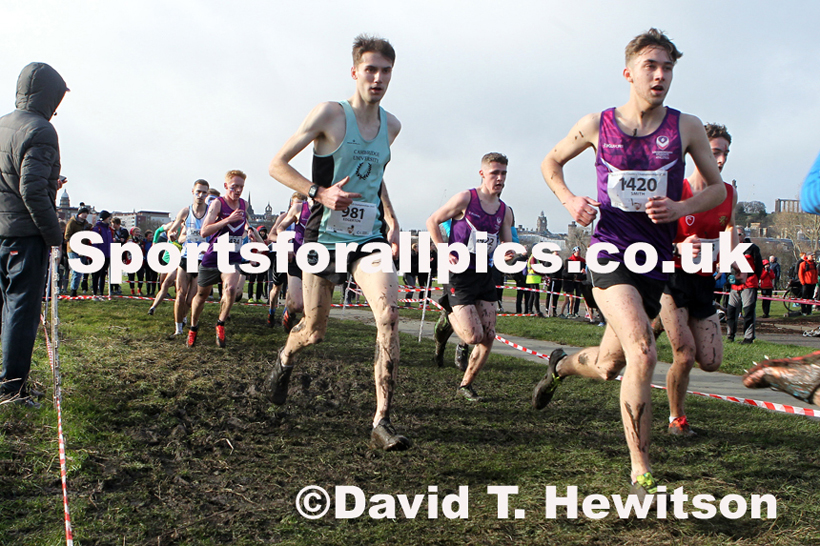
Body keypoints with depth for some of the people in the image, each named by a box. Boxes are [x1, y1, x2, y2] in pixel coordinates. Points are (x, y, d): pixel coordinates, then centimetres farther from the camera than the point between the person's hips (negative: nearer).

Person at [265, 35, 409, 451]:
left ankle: (382, 423, -17)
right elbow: (277, 164, -6)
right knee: (314, 332, 6)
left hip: (370, 239, 3)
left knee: (389, 315, -20)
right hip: (325, 237, -3)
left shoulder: (391, 125, 9)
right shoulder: (330, 114, -8)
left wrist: (391, 220, 10)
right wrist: (319, 193, -21)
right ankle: (285, 358, 45)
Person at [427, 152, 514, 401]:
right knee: (473, 336, -13)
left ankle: (466, 384, 22)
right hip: (460, 275, -6)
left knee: (488, 337, 3)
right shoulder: (466, 199, -8)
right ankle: (448, 318, 20)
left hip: (485, 276, 6)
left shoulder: (505, 212, 7)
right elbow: (432, 221, -1)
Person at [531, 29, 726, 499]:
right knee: (643, 354, -24)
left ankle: (561, 365, 50)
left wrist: (680, 208, -11)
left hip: (655, 261, 3)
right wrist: (570, 200, -3)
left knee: (608, 367, 13)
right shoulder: (597, 125, -1)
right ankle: (641, 473, -13)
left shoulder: (686, 128, 1)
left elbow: (717, 189, 10)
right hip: (610, 253, -3)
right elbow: (551, 163, 16)